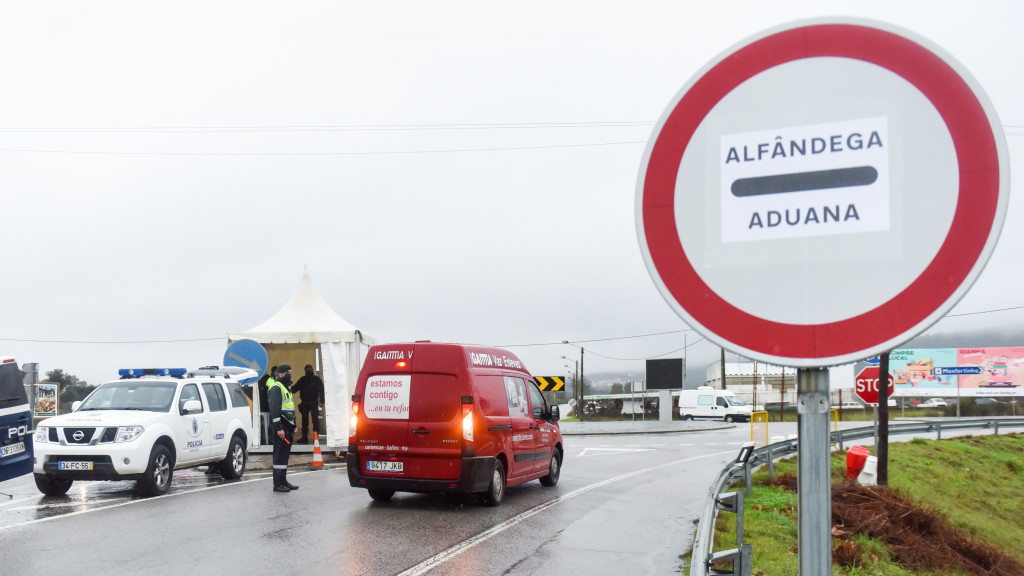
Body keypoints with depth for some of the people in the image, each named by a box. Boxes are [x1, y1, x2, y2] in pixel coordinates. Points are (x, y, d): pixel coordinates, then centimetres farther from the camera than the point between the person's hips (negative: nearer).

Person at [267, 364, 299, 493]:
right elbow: (274, 409, -20)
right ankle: (278, 484, -6)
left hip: (287, 426, 10)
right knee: (280, 454, -8)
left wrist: (293, 426, 22)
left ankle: (283, 481, 21)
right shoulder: (275, 388, -13)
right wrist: (279, 428, -24)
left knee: (285, 454, 14)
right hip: (281, 426, -10)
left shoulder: (285, 387, 20)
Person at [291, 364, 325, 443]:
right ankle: (304, 437, 13)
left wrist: (321, 401, -9)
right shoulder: (302, 380, 13)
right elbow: (295, 388, 10)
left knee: (315, 419, -9)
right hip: (304, 403, 4)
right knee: (304, 420, 7)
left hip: (313, 403, -4)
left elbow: (321, 390, 1)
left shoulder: (316, 379, 4)